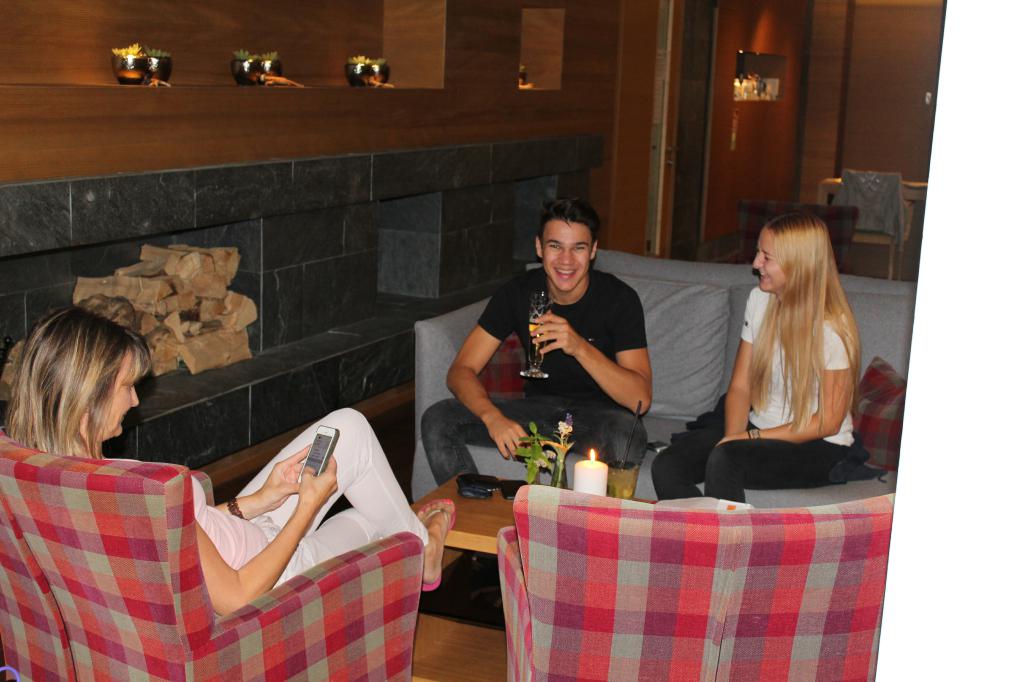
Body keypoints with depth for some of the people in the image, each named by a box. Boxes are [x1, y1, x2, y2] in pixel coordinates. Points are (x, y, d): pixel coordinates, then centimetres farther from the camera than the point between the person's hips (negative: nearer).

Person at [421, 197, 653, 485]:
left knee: (628, 436, -39)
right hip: (538, 407, 3)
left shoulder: (619, 298, -15)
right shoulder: (517, 293, -7)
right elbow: (461, 370, -10)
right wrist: (493, 417, -32)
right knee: (436, 420, -16)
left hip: (600, 412, -3)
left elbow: (640, 399, -22)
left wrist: (579, 347, -36)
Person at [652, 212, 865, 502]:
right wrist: (733, 436, -14)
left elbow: (828, 422, -12)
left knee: (723, 460, -35)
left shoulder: (833, 329, -14)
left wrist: (752, 437, -16)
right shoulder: (759, 300, 4)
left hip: (819, 447, -6)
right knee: (666, 467, -20)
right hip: (759, 430, 6)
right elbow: (740, 386, 4)